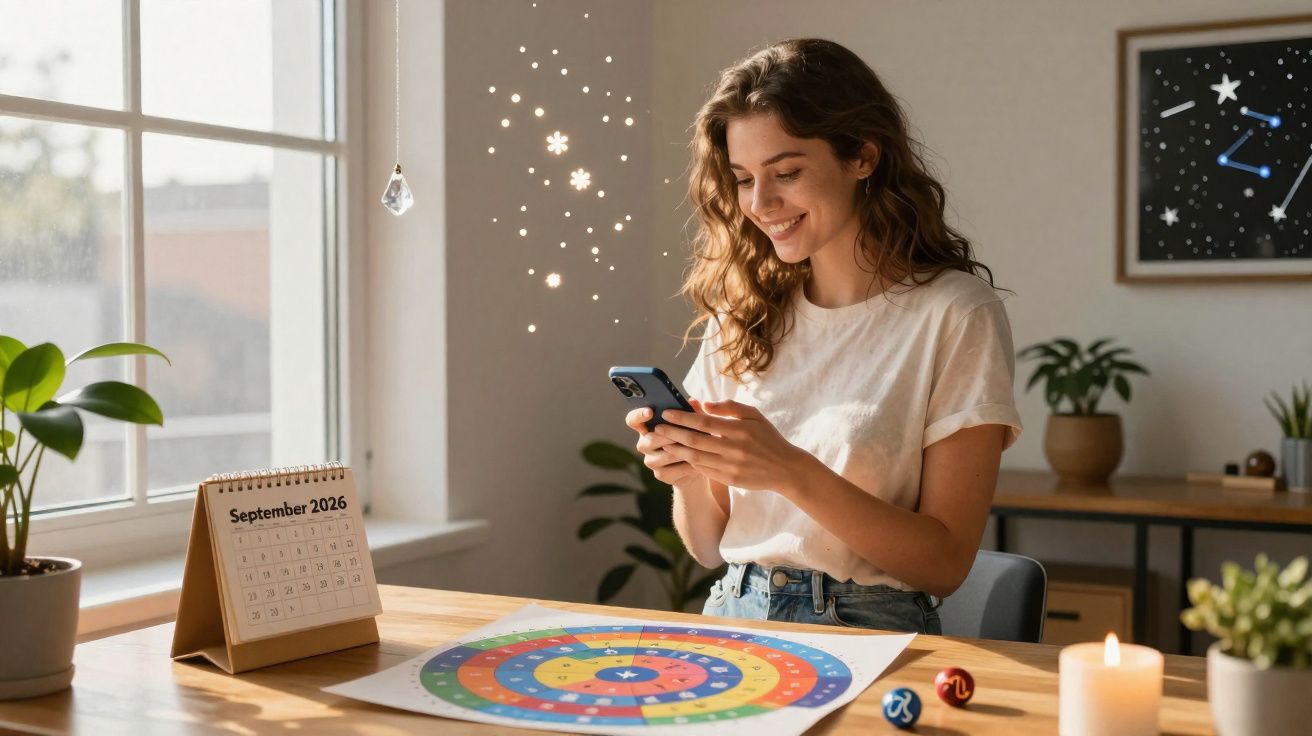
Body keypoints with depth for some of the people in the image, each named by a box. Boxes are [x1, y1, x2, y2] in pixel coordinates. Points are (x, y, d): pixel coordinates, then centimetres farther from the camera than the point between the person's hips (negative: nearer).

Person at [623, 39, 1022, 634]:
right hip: (732, 616, 4)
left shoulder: (956, 314, -5)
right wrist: (687, 472, -10)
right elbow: (709, 547, 12)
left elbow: (945, 564, -7)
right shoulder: (742, 312, 7)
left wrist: (792, 472, -19)